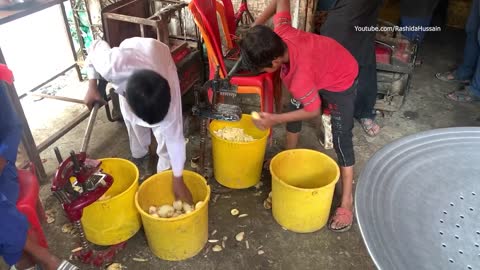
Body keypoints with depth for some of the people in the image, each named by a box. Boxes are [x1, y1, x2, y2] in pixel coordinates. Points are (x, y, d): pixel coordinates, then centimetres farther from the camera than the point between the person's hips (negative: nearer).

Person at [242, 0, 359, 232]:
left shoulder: (299, 79, -41)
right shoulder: (281, 33, -27)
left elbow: (313, 111, -24)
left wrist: (275, 120, -20)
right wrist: (258, 23, -5)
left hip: (341, 80, -8)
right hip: (321, 65, 8)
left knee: (341, 139, -8)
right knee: (293, 110, 15)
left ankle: (347, 202, 1)